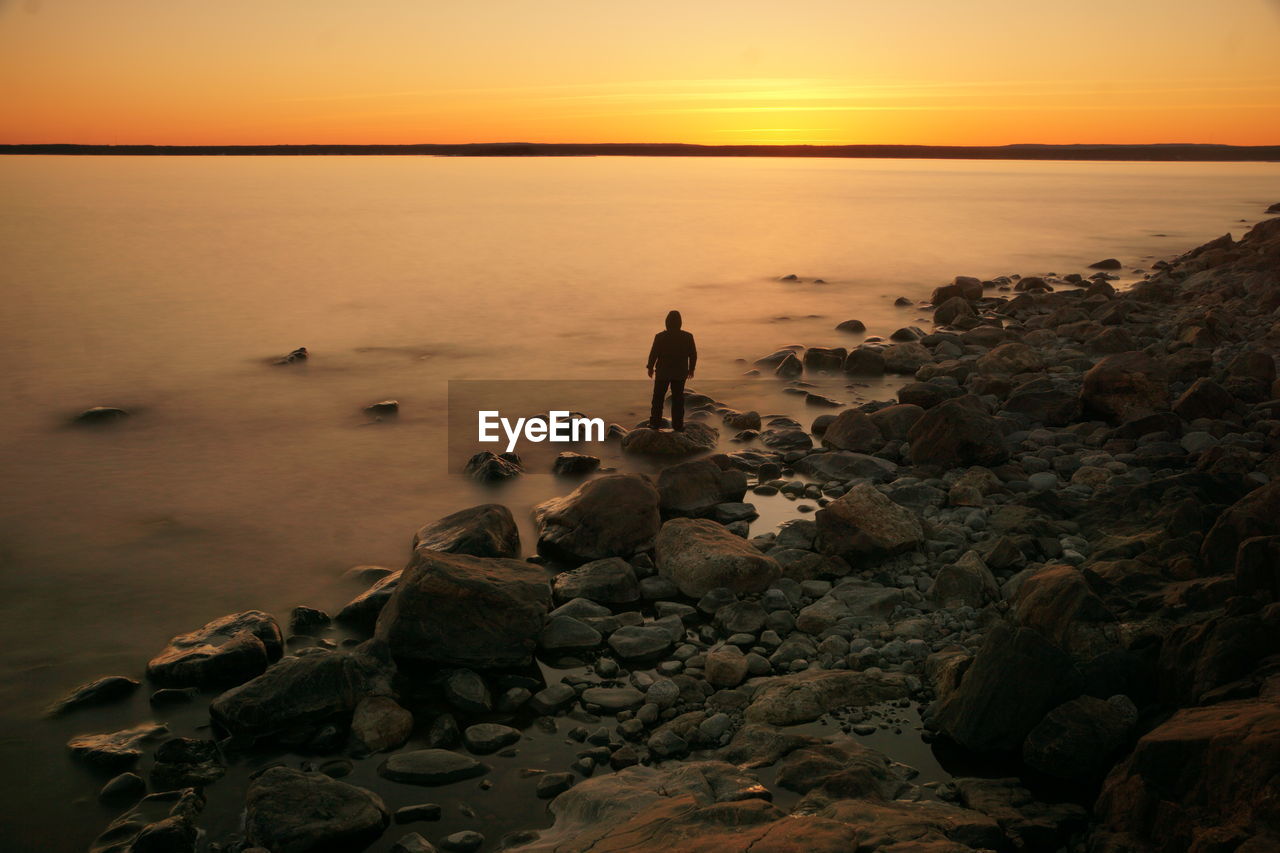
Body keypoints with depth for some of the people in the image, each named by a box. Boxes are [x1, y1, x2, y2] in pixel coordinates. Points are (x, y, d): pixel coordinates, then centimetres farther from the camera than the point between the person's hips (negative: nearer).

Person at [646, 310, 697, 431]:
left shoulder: (660, 337, -12)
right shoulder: (688, 337, -6)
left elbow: (653, 354, -9)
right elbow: (693, 355, -1)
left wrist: (650, 368, 7)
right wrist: (691, 369, 14)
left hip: (662, 372, -1)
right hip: (680, 373, 1)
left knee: (658, 398, 11)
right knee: (678, 399, 9)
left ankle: (655, 422, 11)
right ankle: (677, 425, 8)